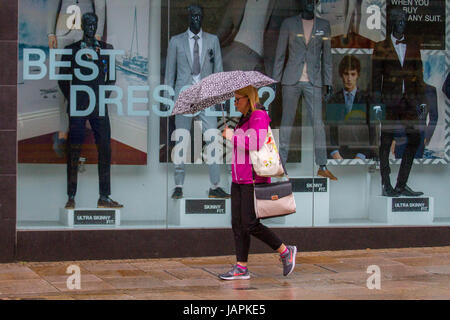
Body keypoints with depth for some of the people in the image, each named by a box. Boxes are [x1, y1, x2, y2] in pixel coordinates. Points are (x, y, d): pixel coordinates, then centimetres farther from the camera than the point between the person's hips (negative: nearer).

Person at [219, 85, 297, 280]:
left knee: (250, 224, -10)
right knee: (237, 223, 4)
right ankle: (241, 267, 7)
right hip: (239, 179, 9)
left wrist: (231, 135, -14)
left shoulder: (259, 116, -11)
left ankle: (285, 251, 5)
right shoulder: (245, 119, 18)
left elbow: (255, 143, -23)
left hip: (253, 180, -9)